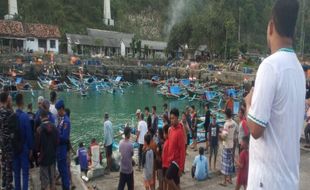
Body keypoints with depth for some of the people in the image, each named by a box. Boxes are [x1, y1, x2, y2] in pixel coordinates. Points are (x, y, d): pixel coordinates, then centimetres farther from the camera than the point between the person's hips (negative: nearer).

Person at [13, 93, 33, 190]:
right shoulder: (25, 116, -17)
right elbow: (29, 134, -14)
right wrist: (31, 148, -3)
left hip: (14, 148, 4)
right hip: (24, 147, -4)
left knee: (16, 171, 14)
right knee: (25, 172, 3)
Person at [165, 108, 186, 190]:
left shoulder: (180, 131, -19)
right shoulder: (171, 129, 5)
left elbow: (182, 150, -19)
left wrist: (181, 168, -18)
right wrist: (168, 159, 14)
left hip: (177, 160, -8)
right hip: (172, 160, 8)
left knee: (168, 177, -15)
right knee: (176, 183, 14)